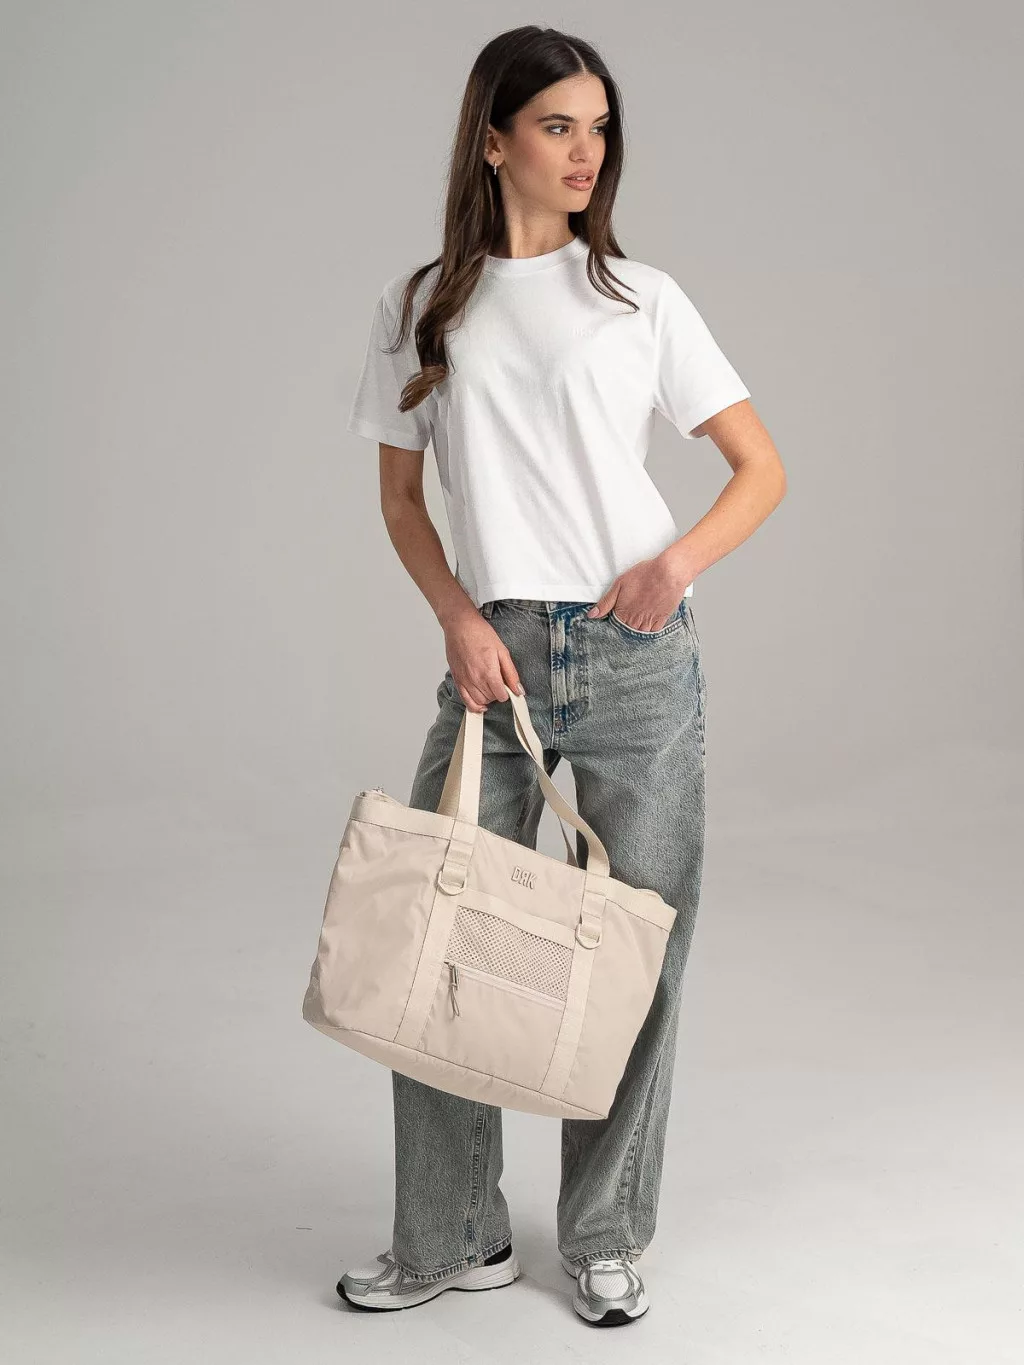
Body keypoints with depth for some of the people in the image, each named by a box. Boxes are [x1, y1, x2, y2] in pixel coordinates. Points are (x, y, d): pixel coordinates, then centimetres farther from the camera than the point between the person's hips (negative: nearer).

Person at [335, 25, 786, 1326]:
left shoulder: (641, 296, 4)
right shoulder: (419, 306, 7)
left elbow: (762, 465, 5)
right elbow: (399, 496, 11)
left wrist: (681, 556, -14)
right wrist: (459, 617, -6)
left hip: (639, 659, -1)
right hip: (495, 656, 1)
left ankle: (606, 1241, 22)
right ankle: (451, 1237, 20)